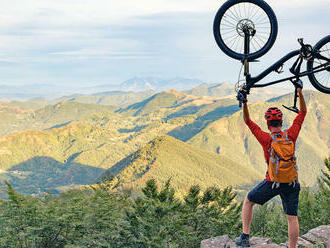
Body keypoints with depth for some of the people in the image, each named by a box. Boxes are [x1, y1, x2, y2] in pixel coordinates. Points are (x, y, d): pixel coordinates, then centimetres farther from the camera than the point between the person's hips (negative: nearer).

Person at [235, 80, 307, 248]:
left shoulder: (266, 139, -15)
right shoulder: (291, 135, -9)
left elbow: (248, 121, -5)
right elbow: (303, 112, 2)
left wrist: (244, 103, -9)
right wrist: (300, 92, 3)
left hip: (272, 182, -2)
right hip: (292, 183, 2)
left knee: (248, 201, 19)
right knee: (292, 218, 8)